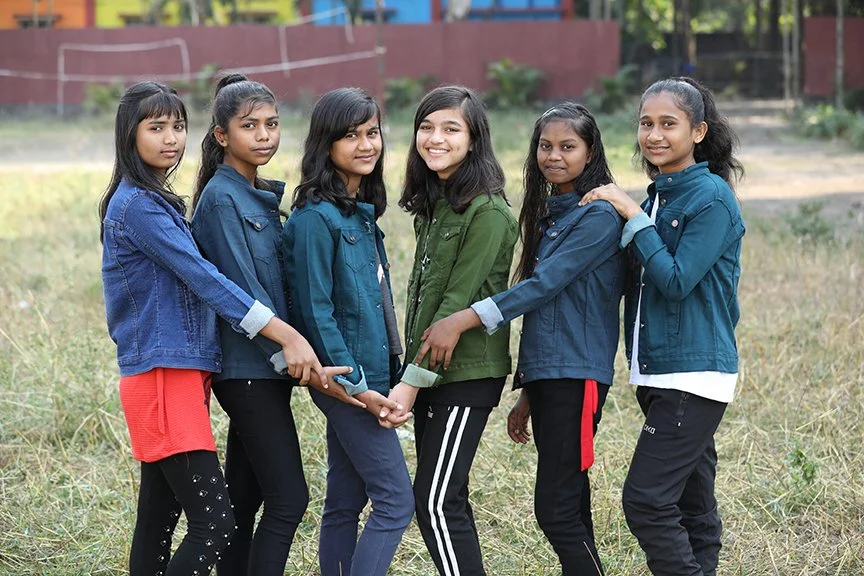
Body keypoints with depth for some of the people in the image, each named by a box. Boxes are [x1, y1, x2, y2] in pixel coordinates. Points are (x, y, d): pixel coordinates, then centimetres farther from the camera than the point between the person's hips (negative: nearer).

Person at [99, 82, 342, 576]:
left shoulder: (157, 202, 18)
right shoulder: (138, 205, -12)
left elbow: (190, 280, 21)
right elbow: (204, 280, -19)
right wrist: (288, 336, -21)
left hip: (181, 374, 10)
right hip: (164, 380, -10)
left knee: (159, 518, 10)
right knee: (214, 523, -14)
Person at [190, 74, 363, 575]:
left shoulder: (260, 196, 15)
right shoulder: (221, 198, -12)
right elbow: (243, 289, -18)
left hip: (264, 366, 9)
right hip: (249, 368, -9)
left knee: (245, 497, 11)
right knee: (289, 498, -10)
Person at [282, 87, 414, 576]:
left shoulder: (362, 213, 13)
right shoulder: (316, 217, -15)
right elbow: (316, 311, -17)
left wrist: (380, 379, 14)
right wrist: (356, 386, -18)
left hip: (367, 377, 9)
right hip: (345, 381, -9)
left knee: (345, 501, 11)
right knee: (396, 499, -10)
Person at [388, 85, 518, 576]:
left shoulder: (487, 211, -15)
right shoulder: (432, 204, 13)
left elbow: (459, 302, -19)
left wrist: (412, 381, -19)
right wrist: (411, 374, 8)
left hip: (467, 372, -9)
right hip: (431, 371, 9)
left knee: (436, 501, -9)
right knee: (445, 498, 12)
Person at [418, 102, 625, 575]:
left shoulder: (598, 216, -9)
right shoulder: (549, 214, 18)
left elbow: (543, 286, -19)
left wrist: (462, 320, -25)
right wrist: (527, 393, 20)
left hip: (576, 376, -9)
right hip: (546, 376, 9)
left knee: (556, 510, -12)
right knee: (570, 509, 9)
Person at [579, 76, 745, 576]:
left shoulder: (712, 197, -13)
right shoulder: (657, 196, 13)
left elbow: (676, 280, -19)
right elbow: (639, 280, 15)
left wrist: (633, 216, -16)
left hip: (695, 373, -9)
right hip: (659, 373, 9)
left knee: (646, 498, -13)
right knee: (691, 500, 12)